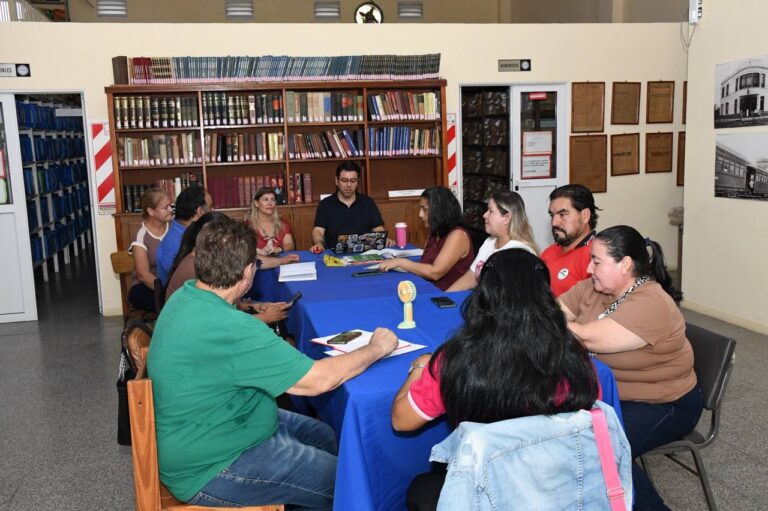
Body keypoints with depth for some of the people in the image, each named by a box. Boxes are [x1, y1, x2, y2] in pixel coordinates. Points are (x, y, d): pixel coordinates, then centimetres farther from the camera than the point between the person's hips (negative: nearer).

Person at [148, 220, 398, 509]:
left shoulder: (185, 297, -3)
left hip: (205, 431, 10)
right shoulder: (229, 329, -33)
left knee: (326, 437, 17)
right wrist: (376, 349, -14)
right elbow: (319, 380, -28)